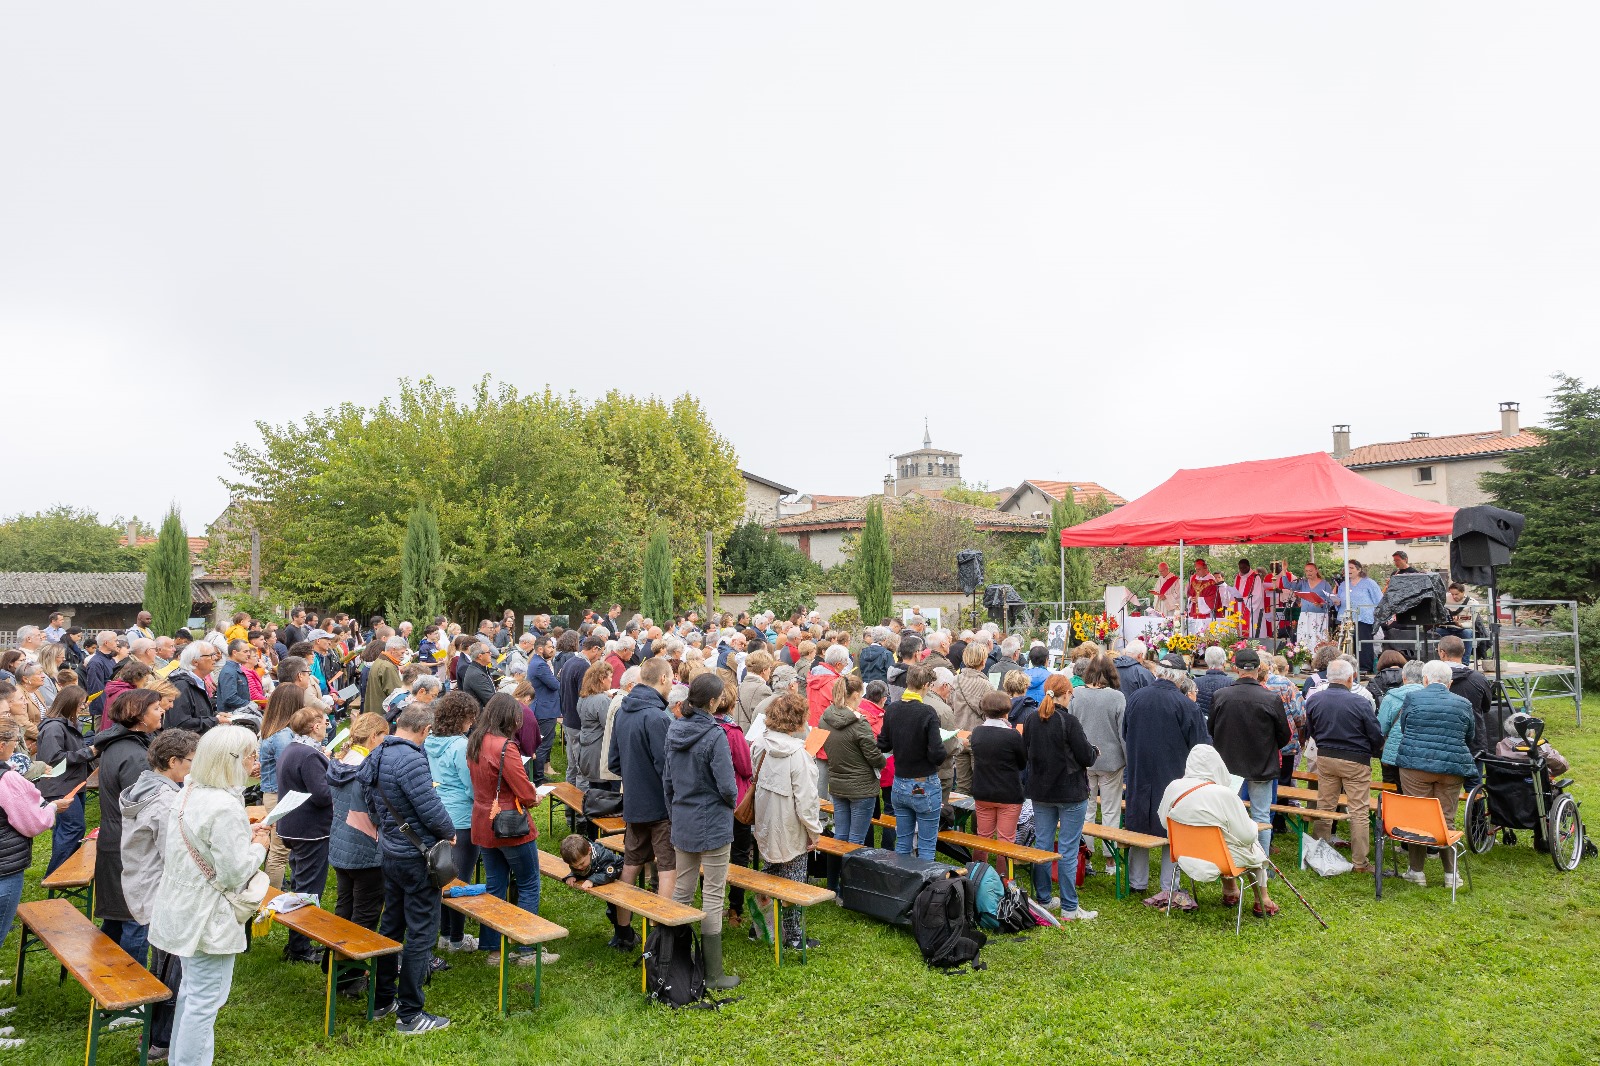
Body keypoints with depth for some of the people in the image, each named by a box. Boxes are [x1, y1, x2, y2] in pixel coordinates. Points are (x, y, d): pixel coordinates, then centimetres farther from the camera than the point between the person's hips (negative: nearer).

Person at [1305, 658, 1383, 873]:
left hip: (1325, 758, 4)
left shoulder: (1313, 700, -4)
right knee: (1358, 812, 4)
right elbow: (1376, 736, -9)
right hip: (1355, 761, -4)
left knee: (1324, 807, 14)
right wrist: (1374, 751, 12)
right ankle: (1360, 862, 8)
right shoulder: (1360, 702, -17)